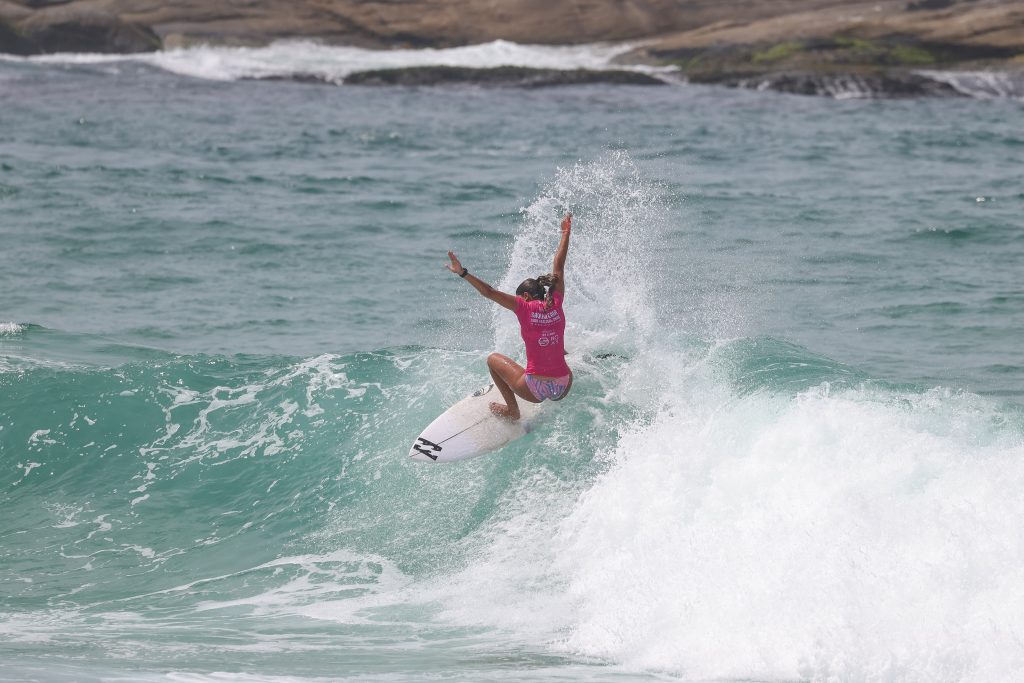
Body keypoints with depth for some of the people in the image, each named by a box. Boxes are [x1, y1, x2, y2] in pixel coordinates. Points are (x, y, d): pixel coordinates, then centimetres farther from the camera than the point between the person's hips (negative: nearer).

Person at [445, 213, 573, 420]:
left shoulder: (525, 308, -8)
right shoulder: (555, 305, 2)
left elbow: (489, 292, -14)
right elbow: (558, 267, 13)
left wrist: (463, 273, -11)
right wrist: (566, 233, 23)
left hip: (536, 390, -5)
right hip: (563, 389, 5)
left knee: (494, 359, 19)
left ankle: (512, 410, 20)